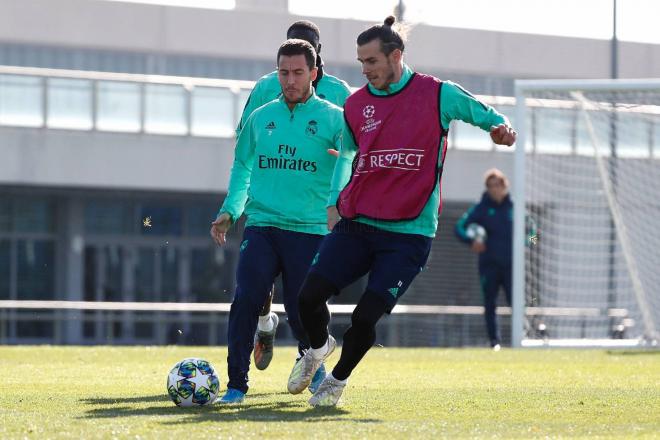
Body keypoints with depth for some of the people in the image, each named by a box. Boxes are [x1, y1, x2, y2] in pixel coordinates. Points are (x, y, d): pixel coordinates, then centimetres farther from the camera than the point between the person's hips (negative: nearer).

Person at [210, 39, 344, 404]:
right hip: (261, 224, 2)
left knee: (300, 309, 0)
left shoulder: (333, 118, 1)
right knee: (246, 299, -14)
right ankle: (236, 385, -9)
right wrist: (230, 211, 11)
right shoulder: (261, 117, 11)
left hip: (309, 228, -2)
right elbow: (242, 166, 21)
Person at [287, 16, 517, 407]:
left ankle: (338, 379, 19)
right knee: (309, 296, -8)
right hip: (355, 223, 4)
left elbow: (489, 117, 7)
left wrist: (501, 128, -16)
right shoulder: (356, 104, 9)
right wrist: (334, 201, 14)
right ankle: (320, 347, 27)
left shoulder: (437, 95, -4)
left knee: (366, 317, -11)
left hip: (409, 232, -4)